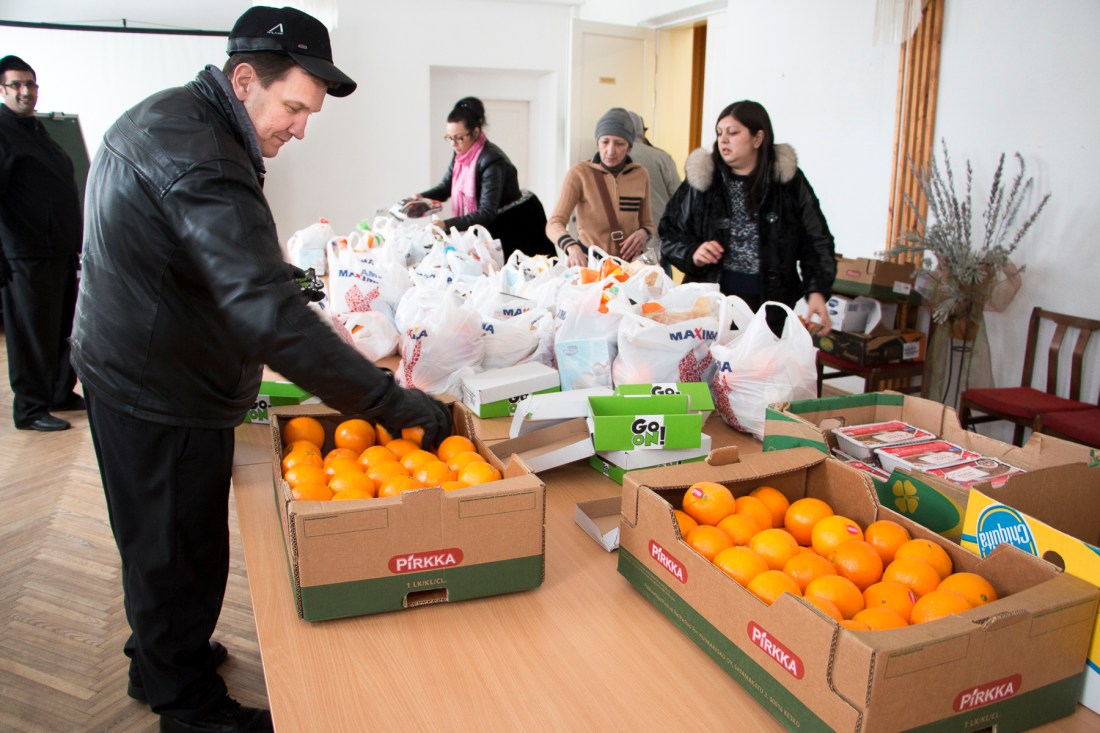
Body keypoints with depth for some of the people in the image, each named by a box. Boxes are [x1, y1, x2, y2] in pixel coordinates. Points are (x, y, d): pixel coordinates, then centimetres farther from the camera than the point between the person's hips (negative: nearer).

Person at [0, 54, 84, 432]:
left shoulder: (38, 129, 19)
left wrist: (75, 241, 21)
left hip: (62, 251, 8)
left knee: (67, 328, 15)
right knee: (32, 335, -1)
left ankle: (62, 392, 29)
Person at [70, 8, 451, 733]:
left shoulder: (164, 117, 7)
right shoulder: (201, 157, -29)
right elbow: (269, 314, -39)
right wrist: (395, 402, -38)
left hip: (124, 368, 10)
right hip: (163, 398, -10)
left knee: (158, 538, 25)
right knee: (181, 552, 7)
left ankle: (158, 658, 48)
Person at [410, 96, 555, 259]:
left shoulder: (492, 161, -27)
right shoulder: (461, 154, -3)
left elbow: (487, 213, -33)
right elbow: (446, 186, 8)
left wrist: (446, 225, -41)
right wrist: (421, 197, -13)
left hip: (521, 223, -8)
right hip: (495, 224, 8)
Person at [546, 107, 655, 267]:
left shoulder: (640, 175, 7)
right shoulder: (579, 173, -5)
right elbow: (554, 224, -15)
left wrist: (644, 233, -4)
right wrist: (572, 247, -35)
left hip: (630, 265, 4)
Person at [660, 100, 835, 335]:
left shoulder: (789, 181, 1)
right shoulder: (702, 180, 1)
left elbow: (816, 242, 3)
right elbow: (669, 234, 7)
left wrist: (817, 291, -10)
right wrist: (692, 253, -13)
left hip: (770, 306, 0)